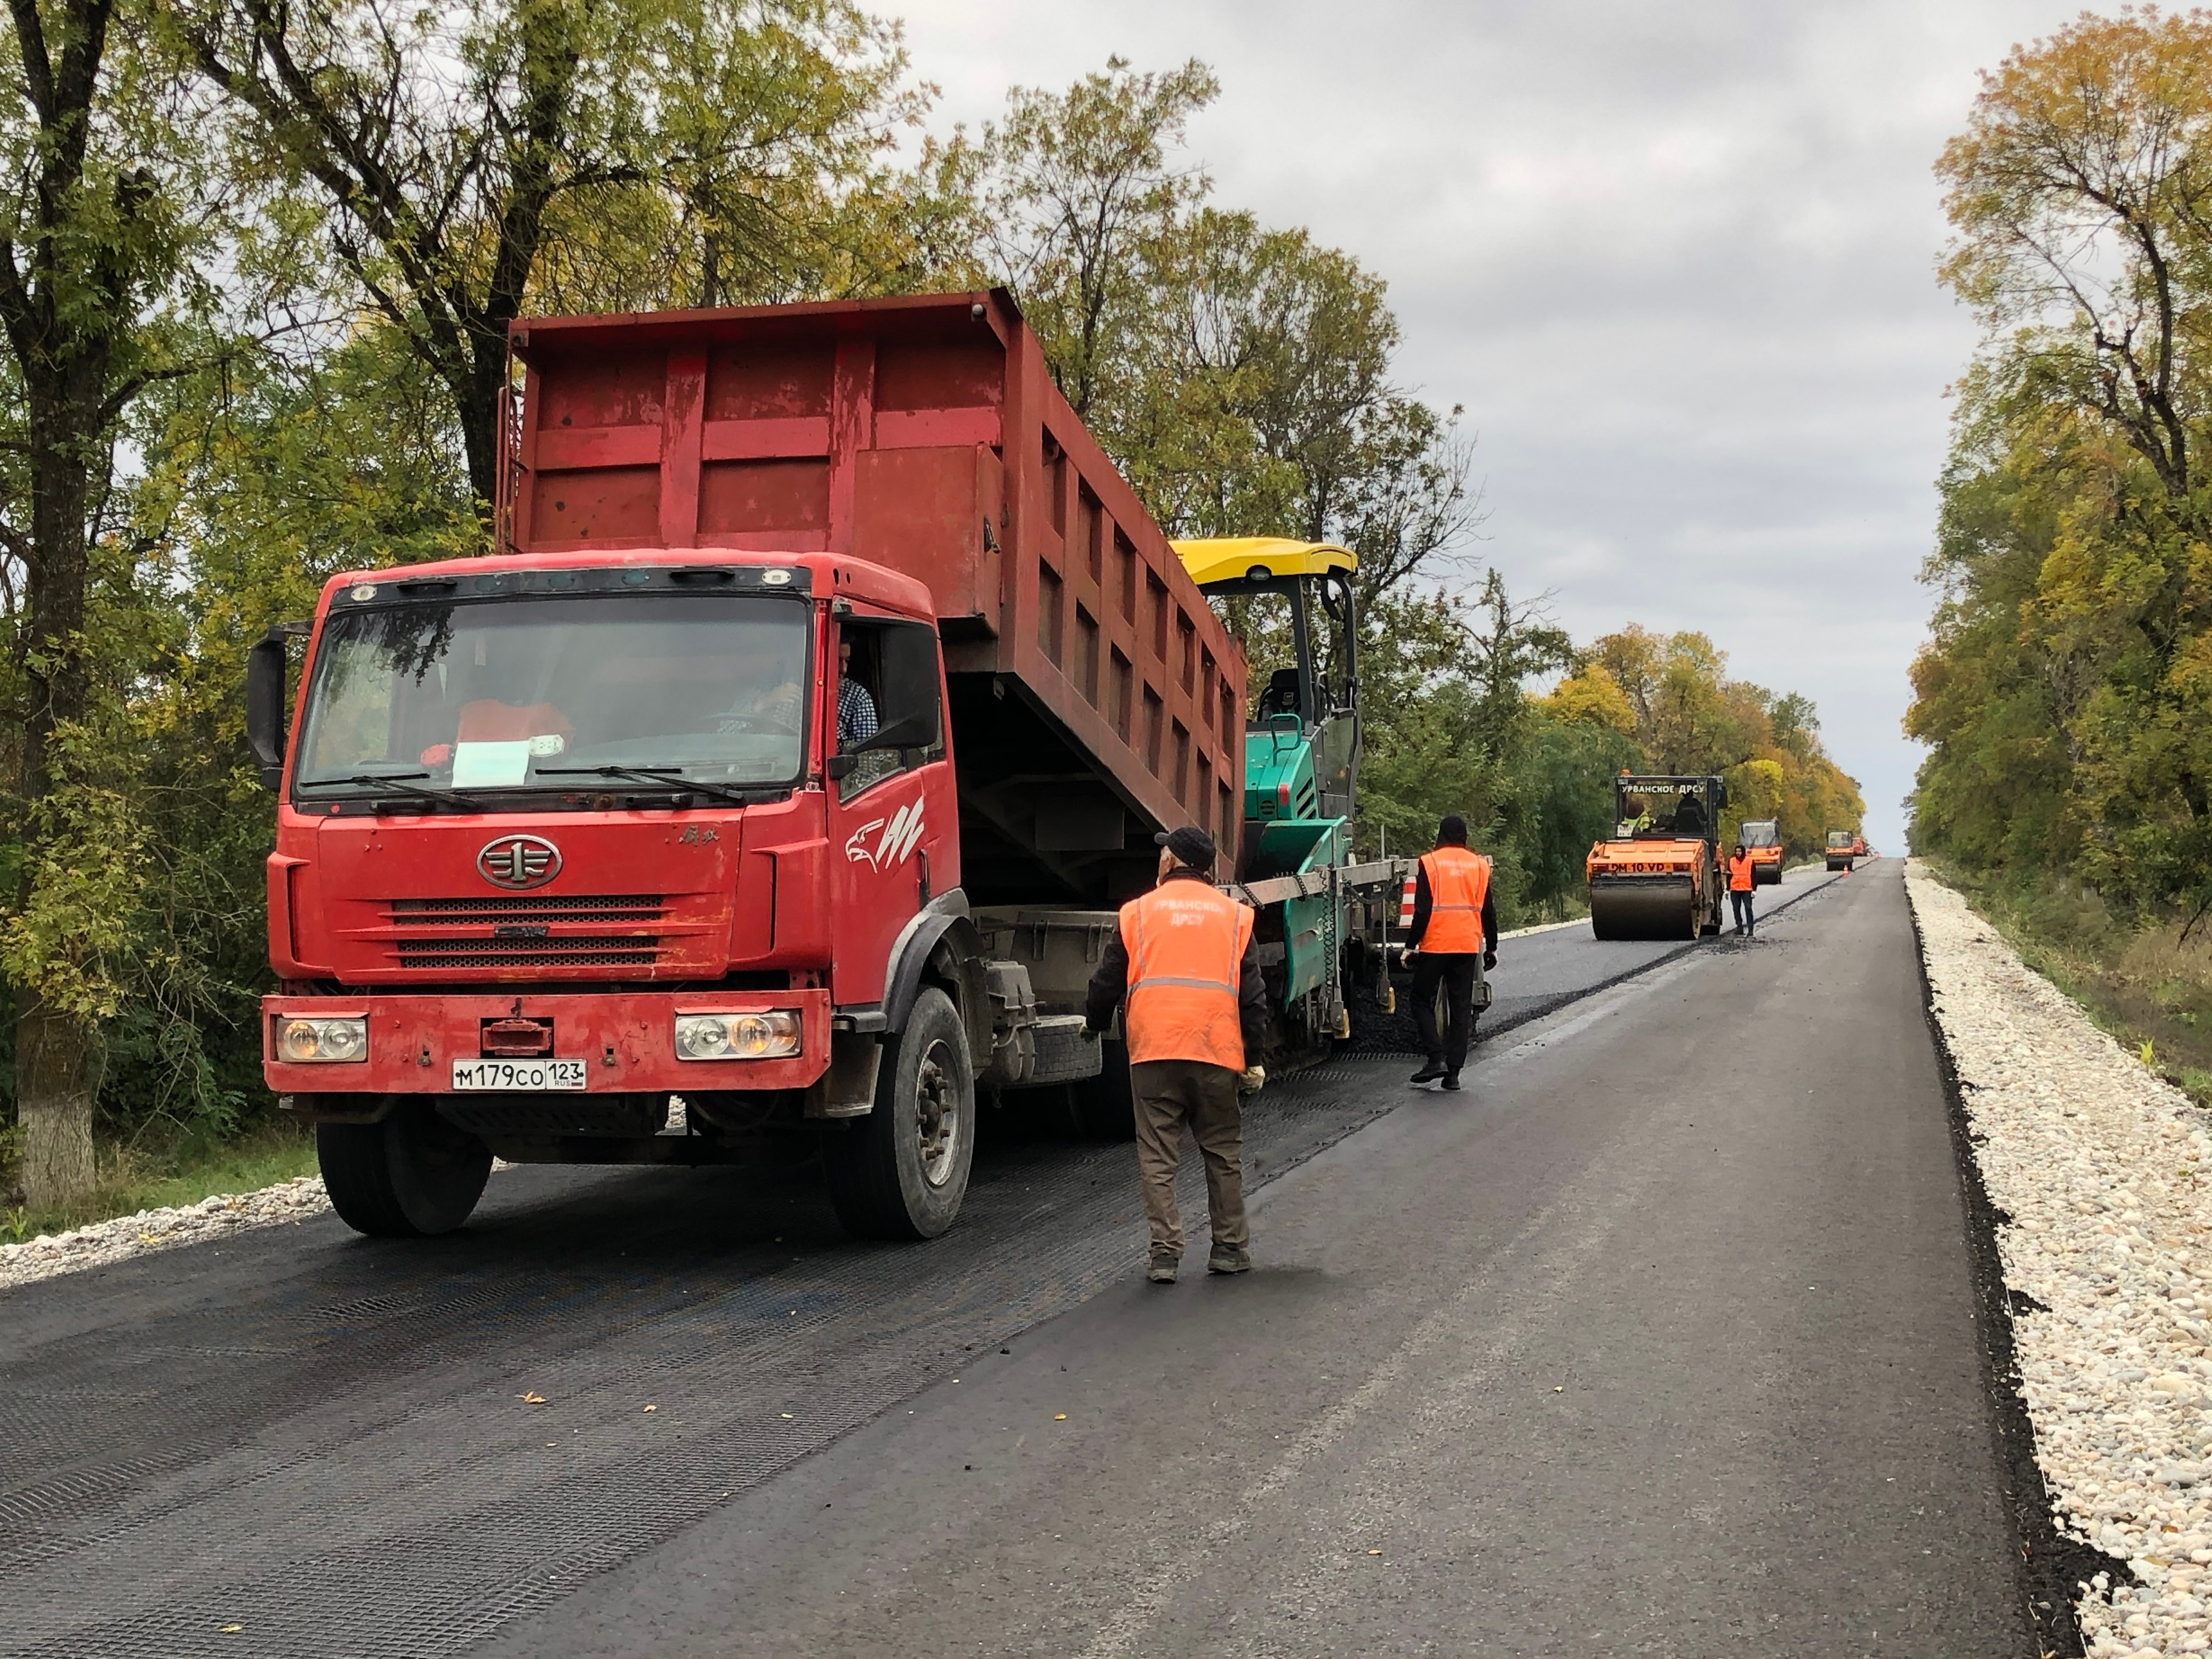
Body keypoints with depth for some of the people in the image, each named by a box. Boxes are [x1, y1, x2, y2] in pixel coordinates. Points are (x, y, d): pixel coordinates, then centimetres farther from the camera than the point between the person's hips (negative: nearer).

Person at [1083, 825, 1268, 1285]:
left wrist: (1093, 1023, 29)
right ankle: (1230, 1247, 18)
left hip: (1152, 1050, -1)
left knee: (1157, 1156, 4)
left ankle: (1165, 1252, -1)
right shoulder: (1233, 914, 9)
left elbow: (1109, 981, 10)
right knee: (1223, 1152, 13)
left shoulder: (1139, 911, 6)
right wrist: (1254, 1058, 10)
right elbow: (1252, 994, 6)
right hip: (1217, 1050, 1)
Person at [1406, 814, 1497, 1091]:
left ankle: (1436, 1058, -6)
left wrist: (1411, 945, -4)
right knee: (1461, 1008, 7)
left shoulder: (1429, 863, -5)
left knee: (1423, 1001, 9)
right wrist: (1491, 947, 18)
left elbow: (1422, 910, -10)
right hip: (1468, 946, 4)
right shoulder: (1479, 865, 7)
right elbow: (1488, 910, 10)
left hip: (1435, 945, -4)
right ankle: (1453, 1072, 5)